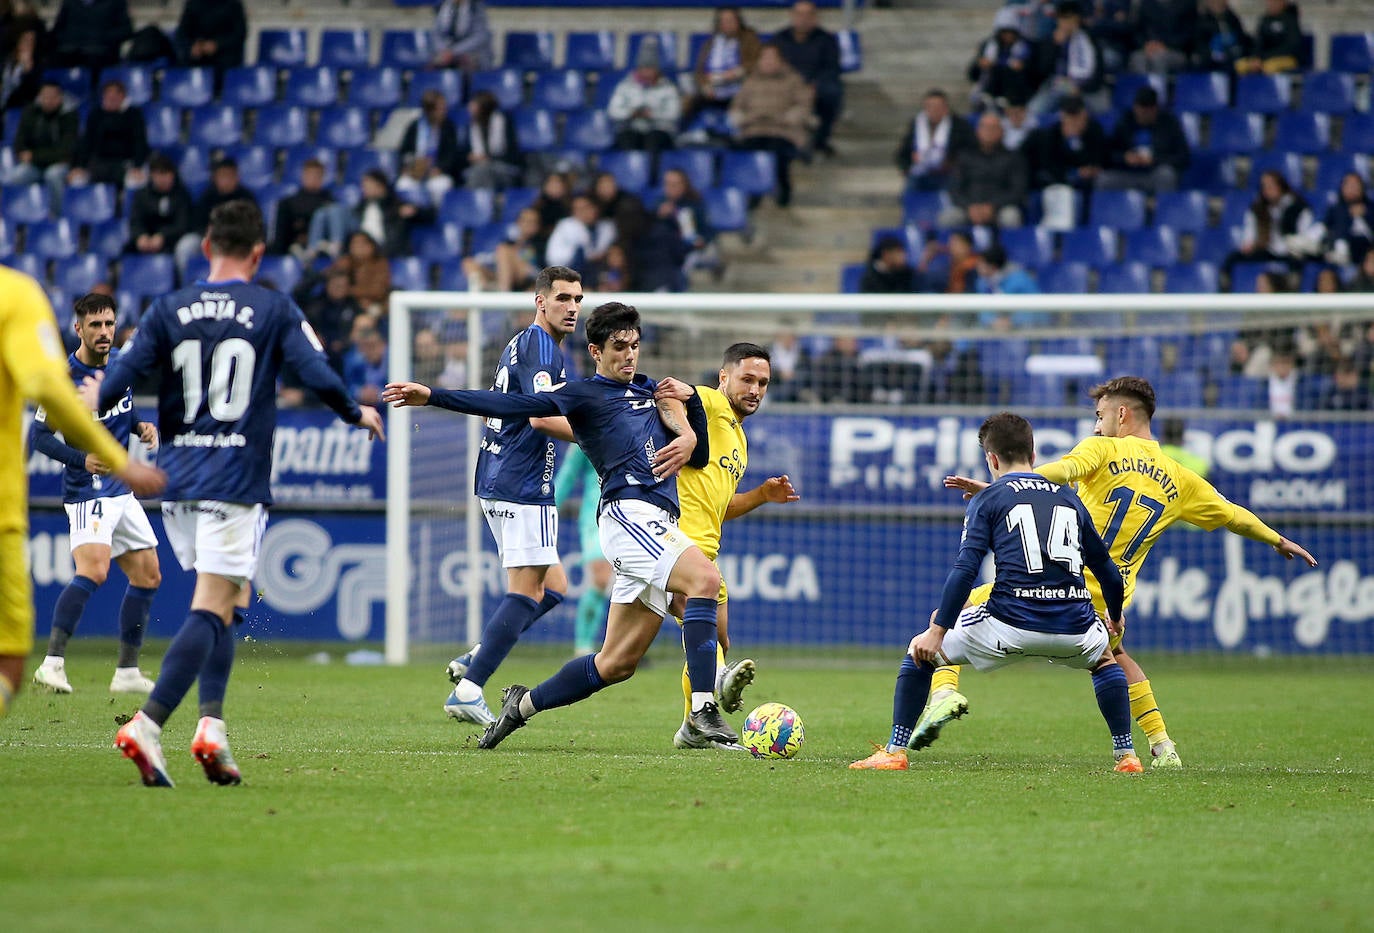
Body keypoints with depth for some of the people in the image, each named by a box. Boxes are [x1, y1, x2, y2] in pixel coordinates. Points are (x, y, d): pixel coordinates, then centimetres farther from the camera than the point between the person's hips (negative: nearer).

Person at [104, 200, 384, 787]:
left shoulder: (168, 310, 5)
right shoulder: (274, 311, -2)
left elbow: (121, 376, -1)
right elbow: (318, 376, -6)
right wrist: (357, 414, 13)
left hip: (177, 478, 5)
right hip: (235, 480, -4)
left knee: (229, 600, 19)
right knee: (210, 612, -7)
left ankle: (211, 724, 7)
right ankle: (147, 725, -23)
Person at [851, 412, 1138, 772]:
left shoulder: (988, 498, 9)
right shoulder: (1068, 498, 20)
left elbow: (965, 570, -5)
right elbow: (1108, 573, 26)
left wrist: (938, 631, -6)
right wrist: (1115, 618, 45)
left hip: (1011, 625, -3)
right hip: (1074, 628, 3)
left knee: (921, 652, 18)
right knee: (1104, 656, 39)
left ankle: (895, 751, 12)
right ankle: (1126, 754, 30)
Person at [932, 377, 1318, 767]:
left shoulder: (1104, 449, 1)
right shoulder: (1179, 479, 15)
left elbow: (1062, 470, -19)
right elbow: (1233, 515, 24)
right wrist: (1279, 541, 42)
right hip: (1105, 603, 5)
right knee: (1114, 656, 36)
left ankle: (945, 690, -19)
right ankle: (1162, 747, 29)